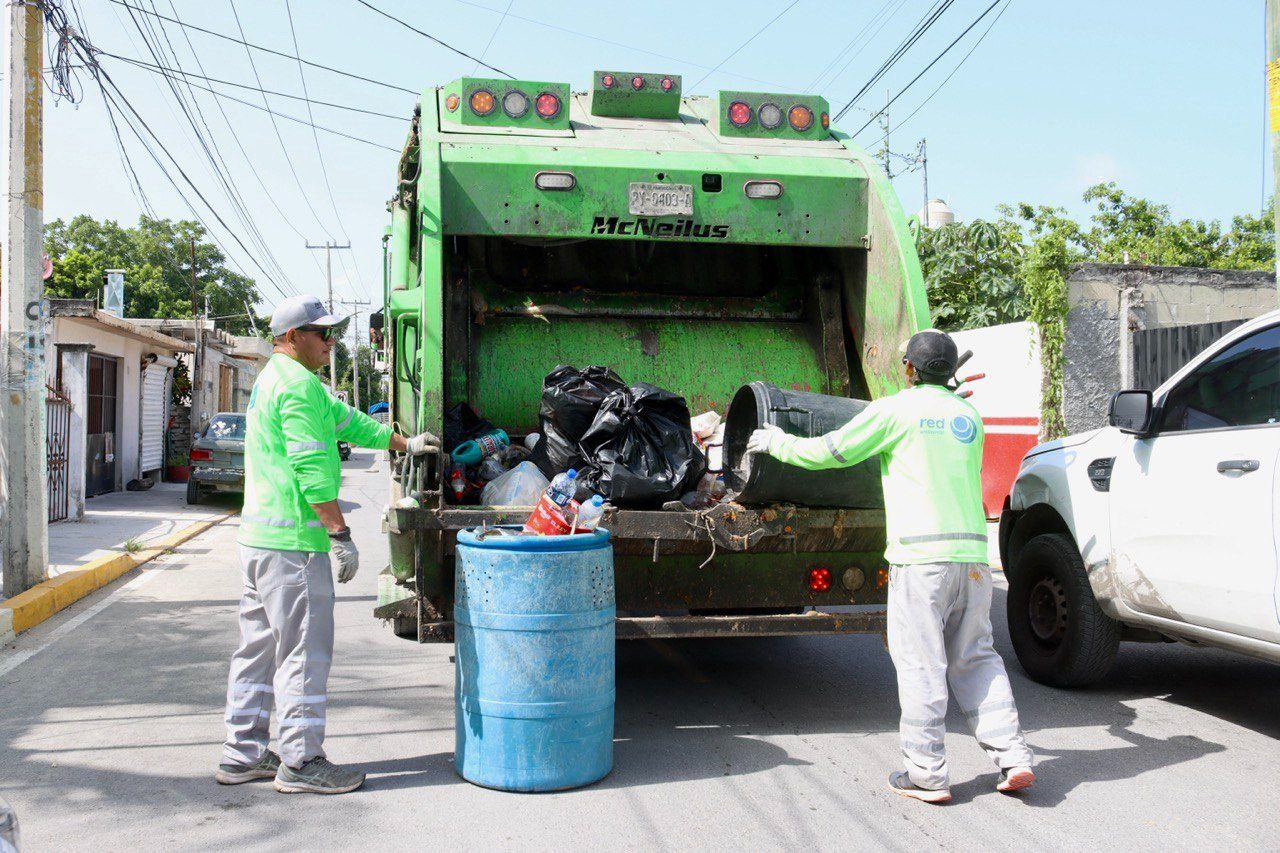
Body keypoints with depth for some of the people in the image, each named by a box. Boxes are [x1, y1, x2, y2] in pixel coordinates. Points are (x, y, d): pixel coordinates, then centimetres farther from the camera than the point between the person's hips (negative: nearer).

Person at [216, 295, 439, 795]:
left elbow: (344, 420, 25)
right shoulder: (298, 384, -14)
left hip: (259, 537, 11)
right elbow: (312, 467, -21)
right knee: (303, 652, -3)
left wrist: (404, 444, 27)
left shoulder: (273, 380, 19)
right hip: (293, 543, -11)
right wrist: (340, 534, -20)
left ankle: (243, 754, 23)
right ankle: (301, 763, 3)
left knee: (259, 647, 15)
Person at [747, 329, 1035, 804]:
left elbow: (828, 452, 1)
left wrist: (776, 441, 18)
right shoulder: (969, 417, 16)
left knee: (920, 663, 0)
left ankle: (926, 773, 5)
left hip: (921, 555, -6)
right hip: (972, 553, 6)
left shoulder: (894, 412, -3)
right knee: (975, 658, 14)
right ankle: (1012, 757, 8)